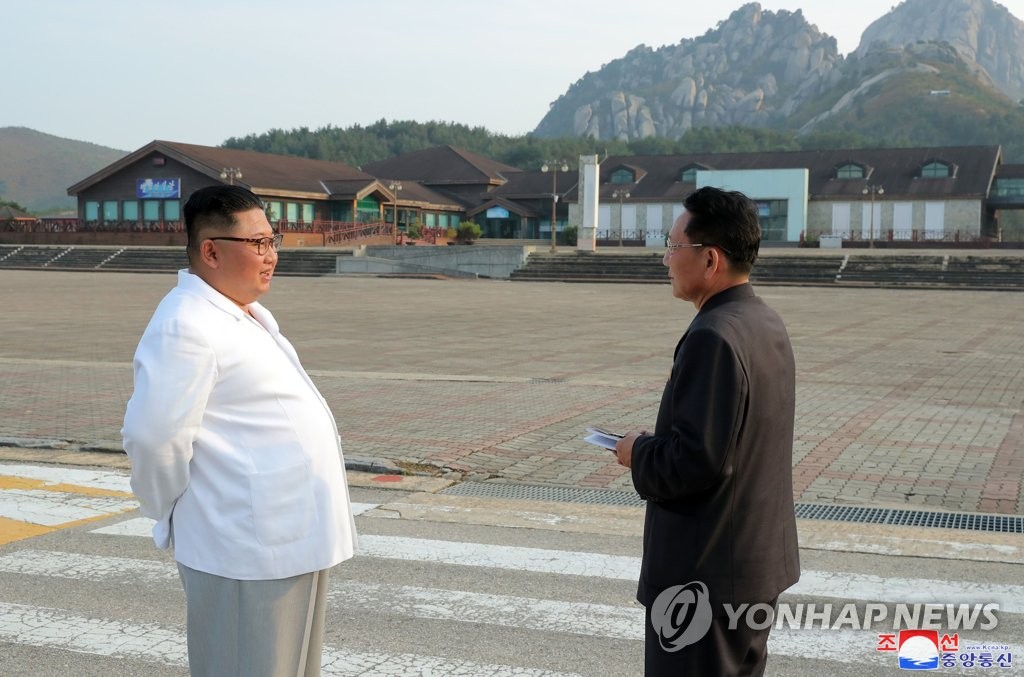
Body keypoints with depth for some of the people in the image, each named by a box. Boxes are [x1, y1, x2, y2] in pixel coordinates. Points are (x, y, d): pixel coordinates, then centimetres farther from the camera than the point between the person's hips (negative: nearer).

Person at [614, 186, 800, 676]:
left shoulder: (713, 337, -23)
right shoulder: (767, 324, 7)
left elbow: (696, 461, -27)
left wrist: (639, 453, -9)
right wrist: (659, 443, 8)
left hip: (707, 571, -10)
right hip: (759, 559, 10)